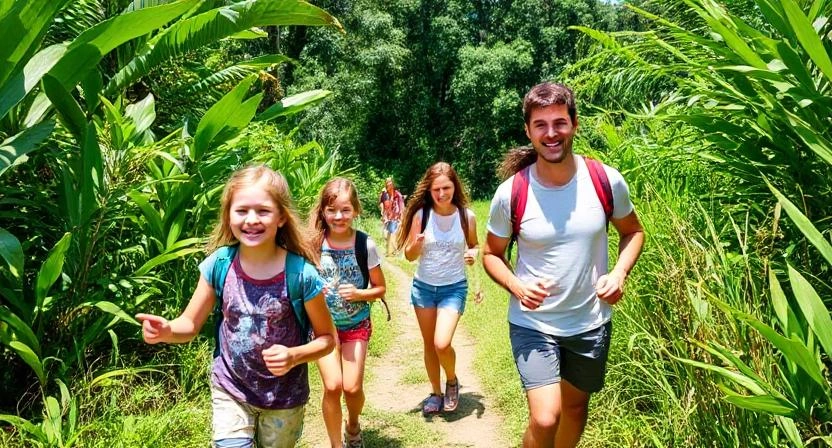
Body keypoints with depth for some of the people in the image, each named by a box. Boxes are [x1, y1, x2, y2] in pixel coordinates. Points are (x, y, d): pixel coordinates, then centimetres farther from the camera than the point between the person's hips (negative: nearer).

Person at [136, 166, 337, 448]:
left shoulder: (300, 275, -22)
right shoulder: (219, 264, -15)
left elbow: (327, 338, -10)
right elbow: (191, 324, -3)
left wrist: (294, 356, -28)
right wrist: (166, 331, -25)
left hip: (283, 397, -1)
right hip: (230, 390, 1)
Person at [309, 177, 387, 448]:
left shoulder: (365, 245, -12)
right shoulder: (314, 244, -11)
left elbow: (380, 288, -2)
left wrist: (359, 294, -20)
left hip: (356, 324, 0)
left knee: (352, 387, -4)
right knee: (332, 385, -11)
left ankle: (353, 426, 32)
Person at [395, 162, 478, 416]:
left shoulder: (466, 216, -8)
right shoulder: (421, 214, -9)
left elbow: (474, 246, 8)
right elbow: (409, 256, -4)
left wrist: (472, 255, -15)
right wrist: (416, 244, -26)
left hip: (454, 287, -2)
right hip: (423, 287, 2)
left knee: (442, 343, -14)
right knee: (429, 344, 11)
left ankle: (452, 381, 17)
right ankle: (435, 392, 31)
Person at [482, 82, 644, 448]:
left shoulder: (607, 181, -11)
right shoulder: (510, 194, -15)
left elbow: (633, 232, 6)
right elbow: (491, 253, 0)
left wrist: (620, 272, -13)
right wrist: (516, 286, -19)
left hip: (591, 323, 3)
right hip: (533, 324, -2)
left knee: (575, 406, 22)